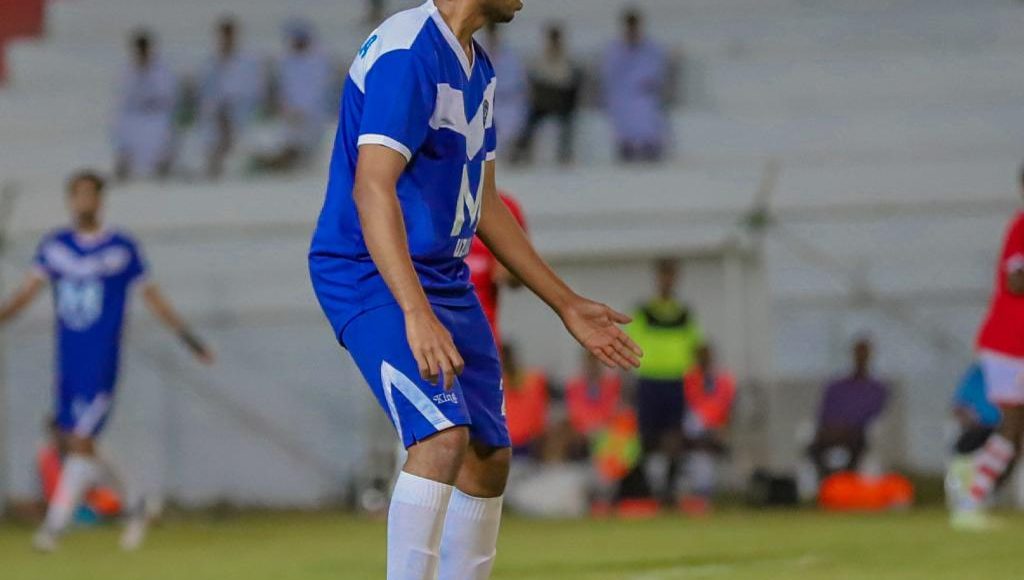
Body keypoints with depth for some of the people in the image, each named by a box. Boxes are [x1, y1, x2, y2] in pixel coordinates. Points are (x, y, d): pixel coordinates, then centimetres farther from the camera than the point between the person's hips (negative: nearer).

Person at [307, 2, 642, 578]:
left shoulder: (476, 67, 12)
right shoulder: (408, 50, -19)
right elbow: (372, 187, -29)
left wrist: (567, 304, 21)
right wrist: (417, 315, -38)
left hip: (447, 281, 10)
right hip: (372, 277, -10)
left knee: (489, 455, 9)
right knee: (444, 436, -25)